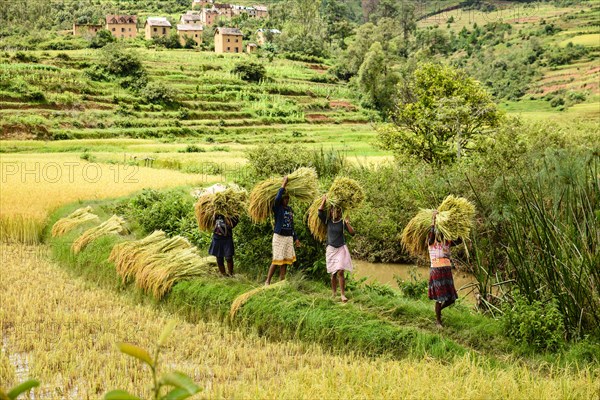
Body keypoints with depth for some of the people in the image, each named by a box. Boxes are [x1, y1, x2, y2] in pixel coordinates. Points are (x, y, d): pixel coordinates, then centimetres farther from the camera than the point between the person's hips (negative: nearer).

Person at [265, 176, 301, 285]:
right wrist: (283, 185, -22)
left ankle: (281, 281, 11)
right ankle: (267, 281, 0)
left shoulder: (290, 209, 13)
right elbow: (277, 198, -29)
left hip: (289, 237, 6)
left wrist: (295, 238, 19)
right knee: (277, 260, -8)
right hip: (279, 236, -6)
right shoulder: (277, 208, -6)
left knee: (286, 260, 6)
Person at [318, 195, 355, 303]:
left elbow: (352, 233, -6)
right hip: (331, 249, 2)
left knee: (340, 272, -13)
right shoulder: (328, 221, 4)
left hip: (341, 249, -2)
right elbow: (320, 212, -7)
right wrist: (324, 200, -5)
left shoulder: (343, 223, -1)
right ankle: (334, 294, 17)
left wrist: (348, 224, -22)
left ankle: (343, 294, -10)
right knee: (333, 273, 7)